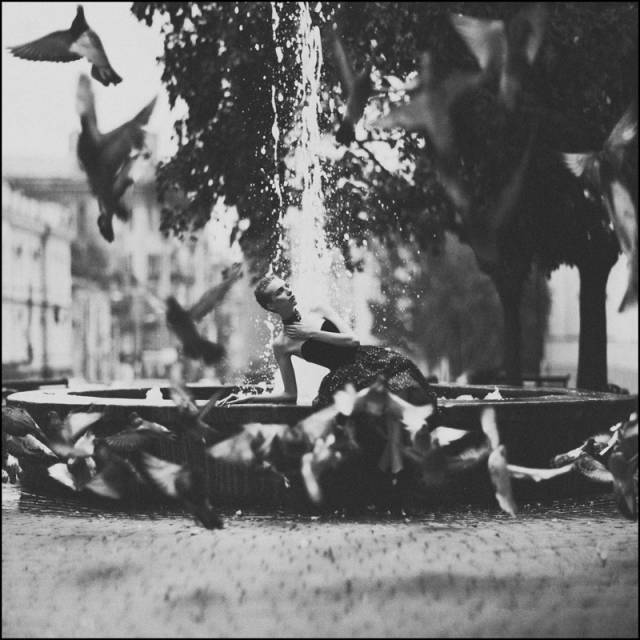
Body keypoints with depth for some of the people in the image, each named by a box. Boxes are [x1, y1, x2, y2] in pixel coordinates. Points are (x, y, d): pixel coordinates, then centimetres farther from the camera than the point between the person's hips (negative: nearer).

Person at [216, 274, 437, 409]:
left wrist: (313, 333, -1)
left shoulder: (318, 312, 12)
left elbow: (353, 340, 2)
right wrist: (248, 398, 2)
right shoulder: (281, 345, 5)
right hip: (344, 380, -3)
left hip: (368, 360, 3)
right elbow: (290, 396, 9)